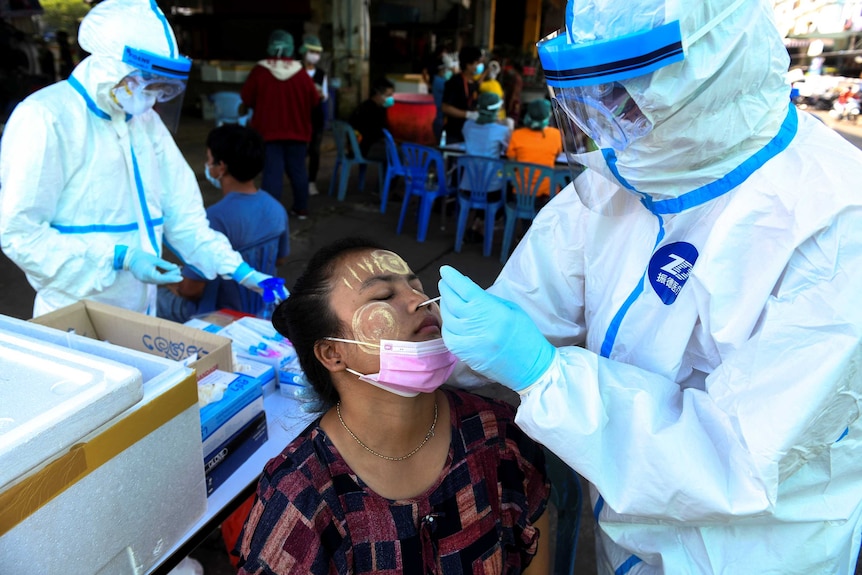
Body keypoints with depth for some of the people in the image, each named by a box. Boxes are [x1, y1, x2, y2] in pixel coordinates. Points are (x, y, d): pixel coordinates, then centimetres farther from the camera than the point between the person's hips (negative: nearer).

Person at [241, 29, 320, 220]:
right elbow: (314, 100, 4)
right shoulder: (300, 72, -3)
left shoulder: (260, 70, -7)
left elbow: (247, 99, -2)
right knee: (298, 170, 13)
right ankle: (301, 209, 22)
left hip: (268, 130, -2)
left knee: (272, 172, -2)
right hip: (297, 130, 2)